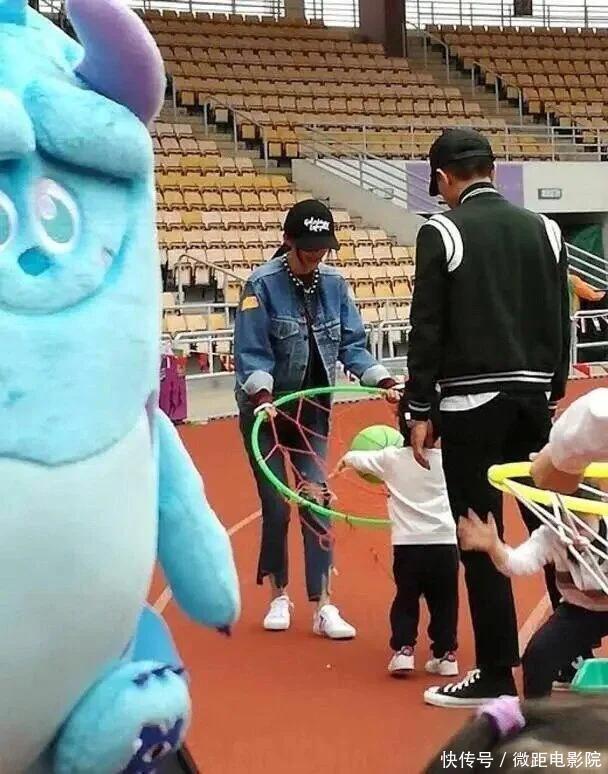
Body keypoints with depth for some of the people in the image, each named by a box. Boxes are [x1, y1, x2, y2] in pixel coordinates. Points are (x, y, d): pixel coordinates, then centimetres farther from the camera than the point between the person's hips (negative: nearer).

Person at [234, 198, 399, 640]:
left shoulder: (334, 284, -2)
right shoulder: (263, 284, -15)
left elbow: (351, 344, 1)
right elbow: (251, 353, -17)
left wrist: (383, 381, -12)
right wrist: (262, 396, -32)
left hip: (313, 408, 3)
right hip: (266, 410, -3)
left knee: (316, 500, -2)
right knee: (276, 507, 2)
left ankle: (324, 607, 0)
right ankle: (279, 596, 22)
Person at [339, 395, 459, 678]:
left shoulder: (391, 459, 1)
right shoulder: (448, 460, -1)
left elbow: (358, 459, 17)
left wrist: (345, 459, 38)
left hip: (407, 545, 0)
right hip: (444, 545, 0)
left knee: (405, 600, 12)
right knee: (444, 603, 9)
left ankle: (403, 649, 2)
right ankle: (445, 654, 10)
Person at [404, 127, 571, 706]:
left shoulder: (442, 232, -5)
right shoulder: (543, 229, 8)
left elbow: (428, 329, -7)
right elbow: (560, 322, 10)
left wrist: (419, 410, -2)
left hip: (473, 404, -5)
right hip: (533, 398, 5)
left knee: (482, 541, 0)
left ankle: (495, 675, 5)